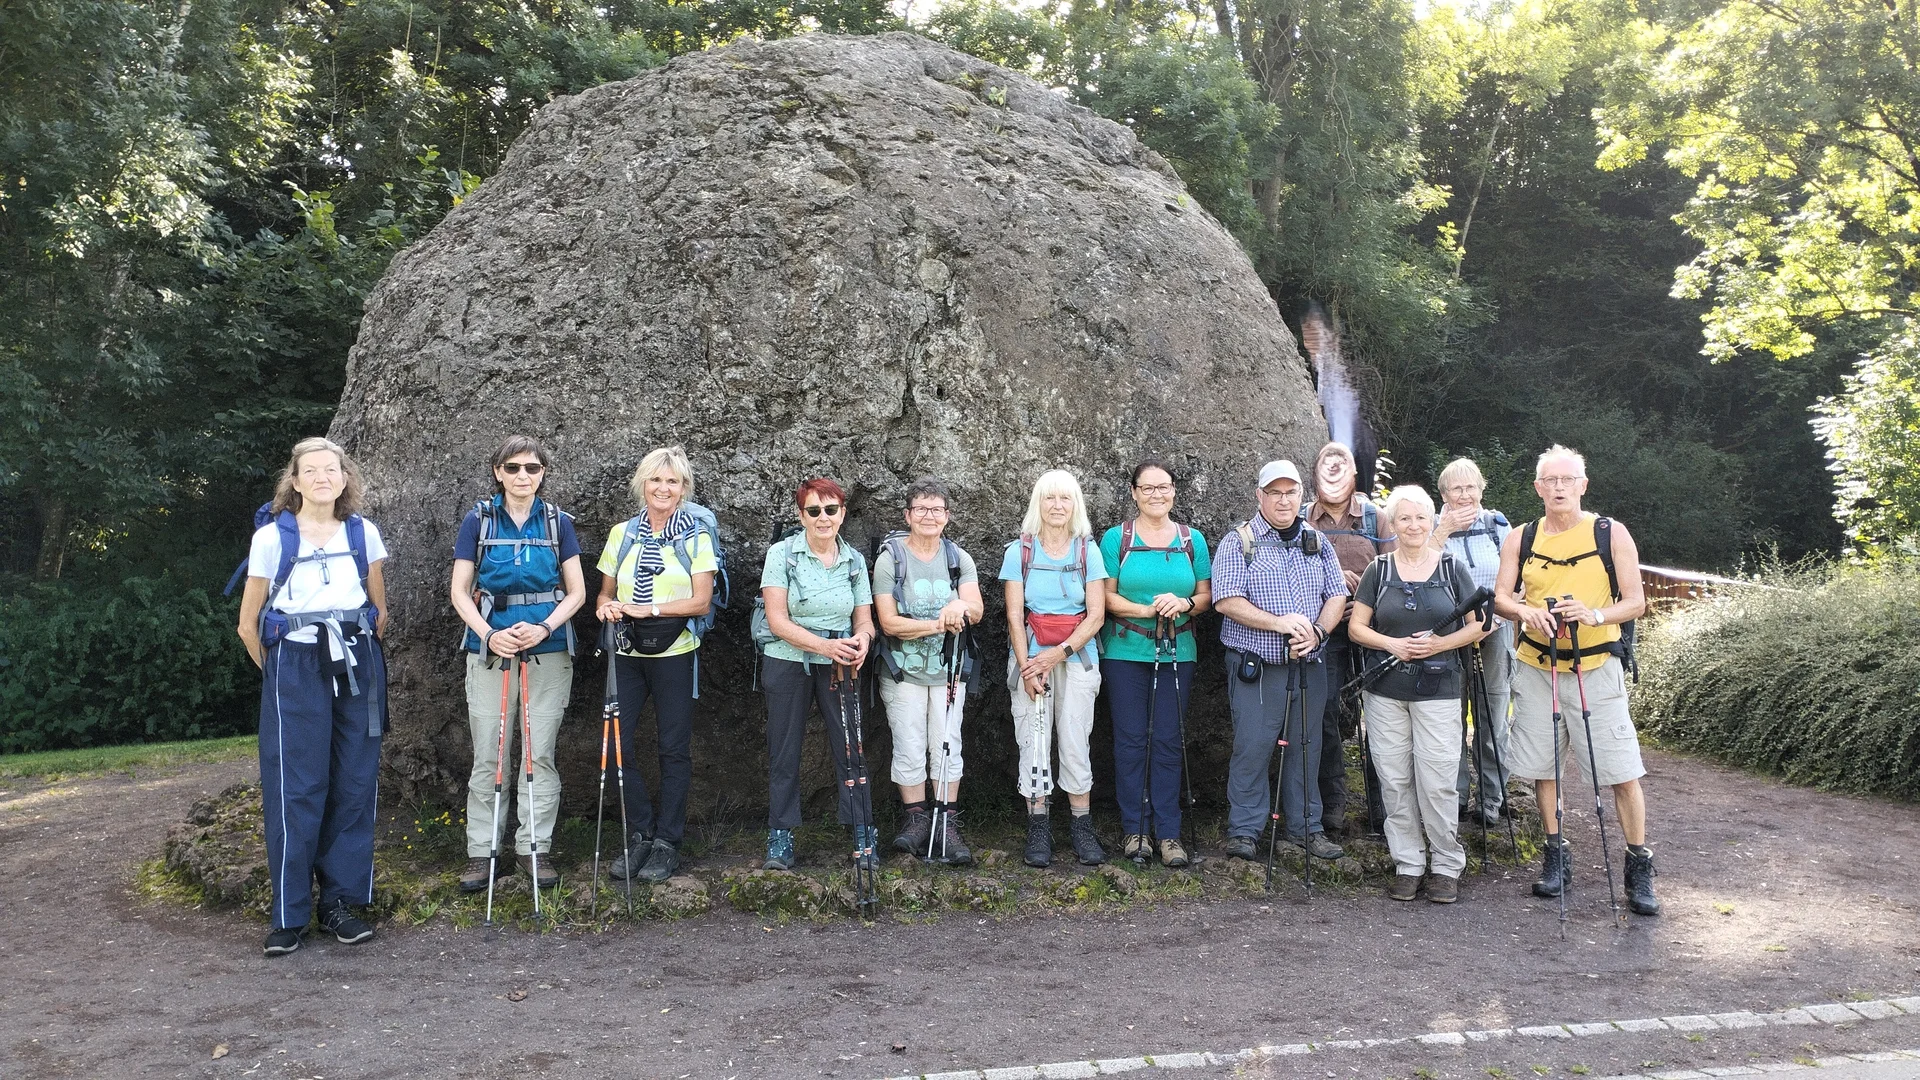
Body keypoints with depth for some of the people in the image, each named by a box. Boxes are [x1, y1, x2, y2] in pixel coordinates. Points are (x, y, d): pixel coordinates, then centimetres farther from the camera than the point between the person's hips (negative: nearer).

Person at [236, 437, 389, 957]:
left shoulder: (364, 533, 7)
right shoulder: (271, 537, 0)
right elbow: (249, 625, 4)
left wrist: (361, 656, 13)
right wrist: (276, 672, 6)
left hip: (357, 666, 3)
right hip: (296, 666, -3)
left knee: (355, 785, 3)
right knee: (296, 788, -5)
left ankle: (341, 903, 14)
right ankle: (289, 915, 4)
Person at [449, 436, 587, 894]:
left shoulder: (558, 522, 4)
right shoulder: (478, 520, 2)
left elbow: (576, 592, 4)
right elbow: (460, 591, 0)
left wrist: (544, 628, -13)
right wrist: (489, 634, -15)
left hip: (549, 650, 1)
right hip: (490, 648, -1)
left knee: (540, 754, 3)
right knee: (488, 757, 2)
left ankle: (534, 847, 13)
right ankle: (482, 852, 11)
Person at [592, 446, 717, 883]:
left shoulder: (696, 537, 1)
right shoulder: (622, 533, 10)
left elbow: (701, 601, -7)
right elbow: (605, 591, 12)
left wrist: (648, 608, -17)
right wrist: (606, 607, -11)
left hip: (674, 653, -3)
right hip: (627, 653, 3)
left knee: (674, 748, 2)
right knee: (617, 742, -4)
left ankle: (667, 842, 13)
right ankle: (639, 835, 12)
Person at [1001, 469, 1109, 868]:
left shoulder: (1088, 551, 3)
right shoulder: (1019, 551, 3)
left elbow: (1096, 615, -2)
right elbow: (1014, 615, -1)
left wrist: (1060, 653, -12)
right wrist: (1027, 665, -10)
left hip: (1077, 656, 0)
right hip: (1030, 656, 0)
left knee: (1076, 741, -2)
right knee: (1033, 740, 0)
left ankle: (1081, 826, 9)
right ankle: (1038, 827, 8)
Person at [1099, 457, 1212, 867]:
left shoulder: (1192, 540, 7)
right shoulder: (1116, 538, 0)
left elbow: (1206, 594, 9)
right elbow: (1107, 597, -4)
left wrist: (1184, 604, -13)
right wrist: (1147, 610, -19)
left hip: (1177, 653, 2)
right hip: (1125, 652, -2)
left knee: (1169, 740, 4)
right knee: (1130, 739, 2)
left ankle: (1168, 832, 11)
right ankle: (1134, 829, 12)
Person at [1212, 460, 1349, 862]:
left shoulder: (1317, 543, 13)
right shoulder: (1238, 542, -2)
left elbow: (1337, 596, 9)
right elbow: (1226, 601, -12)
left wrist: (1317, 631, -11)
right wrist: (1279, 623, -20)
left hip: (1310, 666, 4)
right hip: (1256, 667, -4)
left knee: (1306, 747, 11)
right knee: (1252, 748, -3)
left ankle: (1307, 826, 23)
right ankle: (1243, 831, 7)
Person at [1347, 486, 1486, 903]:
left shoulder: (1451, 568, 4)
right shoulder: (1378, 570, 6)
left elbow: (1479, 625, 4)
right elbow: (1356, 627, 5)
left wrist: (1440, 643, -12)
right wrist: (1393, 644, -12)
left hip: (1438, 690, -2)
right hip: (1386, 692, 2)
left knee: (1437, 782, -4)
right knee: (1395, 781, 4)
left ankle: (1446, 866, 12)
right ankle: (1407, 864, 16)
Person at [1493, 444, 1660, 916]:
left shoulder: (1612, 534, -1)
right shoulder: (1520, 540, 6)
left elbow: (1636, 601, -2)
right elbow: (1501, 598, 4)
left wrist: (1596, 615, -21)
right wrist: (1525, 611, -18)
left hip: (1596, 669, -3)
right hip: (1536, 668, 3)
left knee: (1622, 771, -5)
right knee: (1542, 767, 8)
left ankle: (1639, 867, 8)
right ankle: (1556, 856, 22)